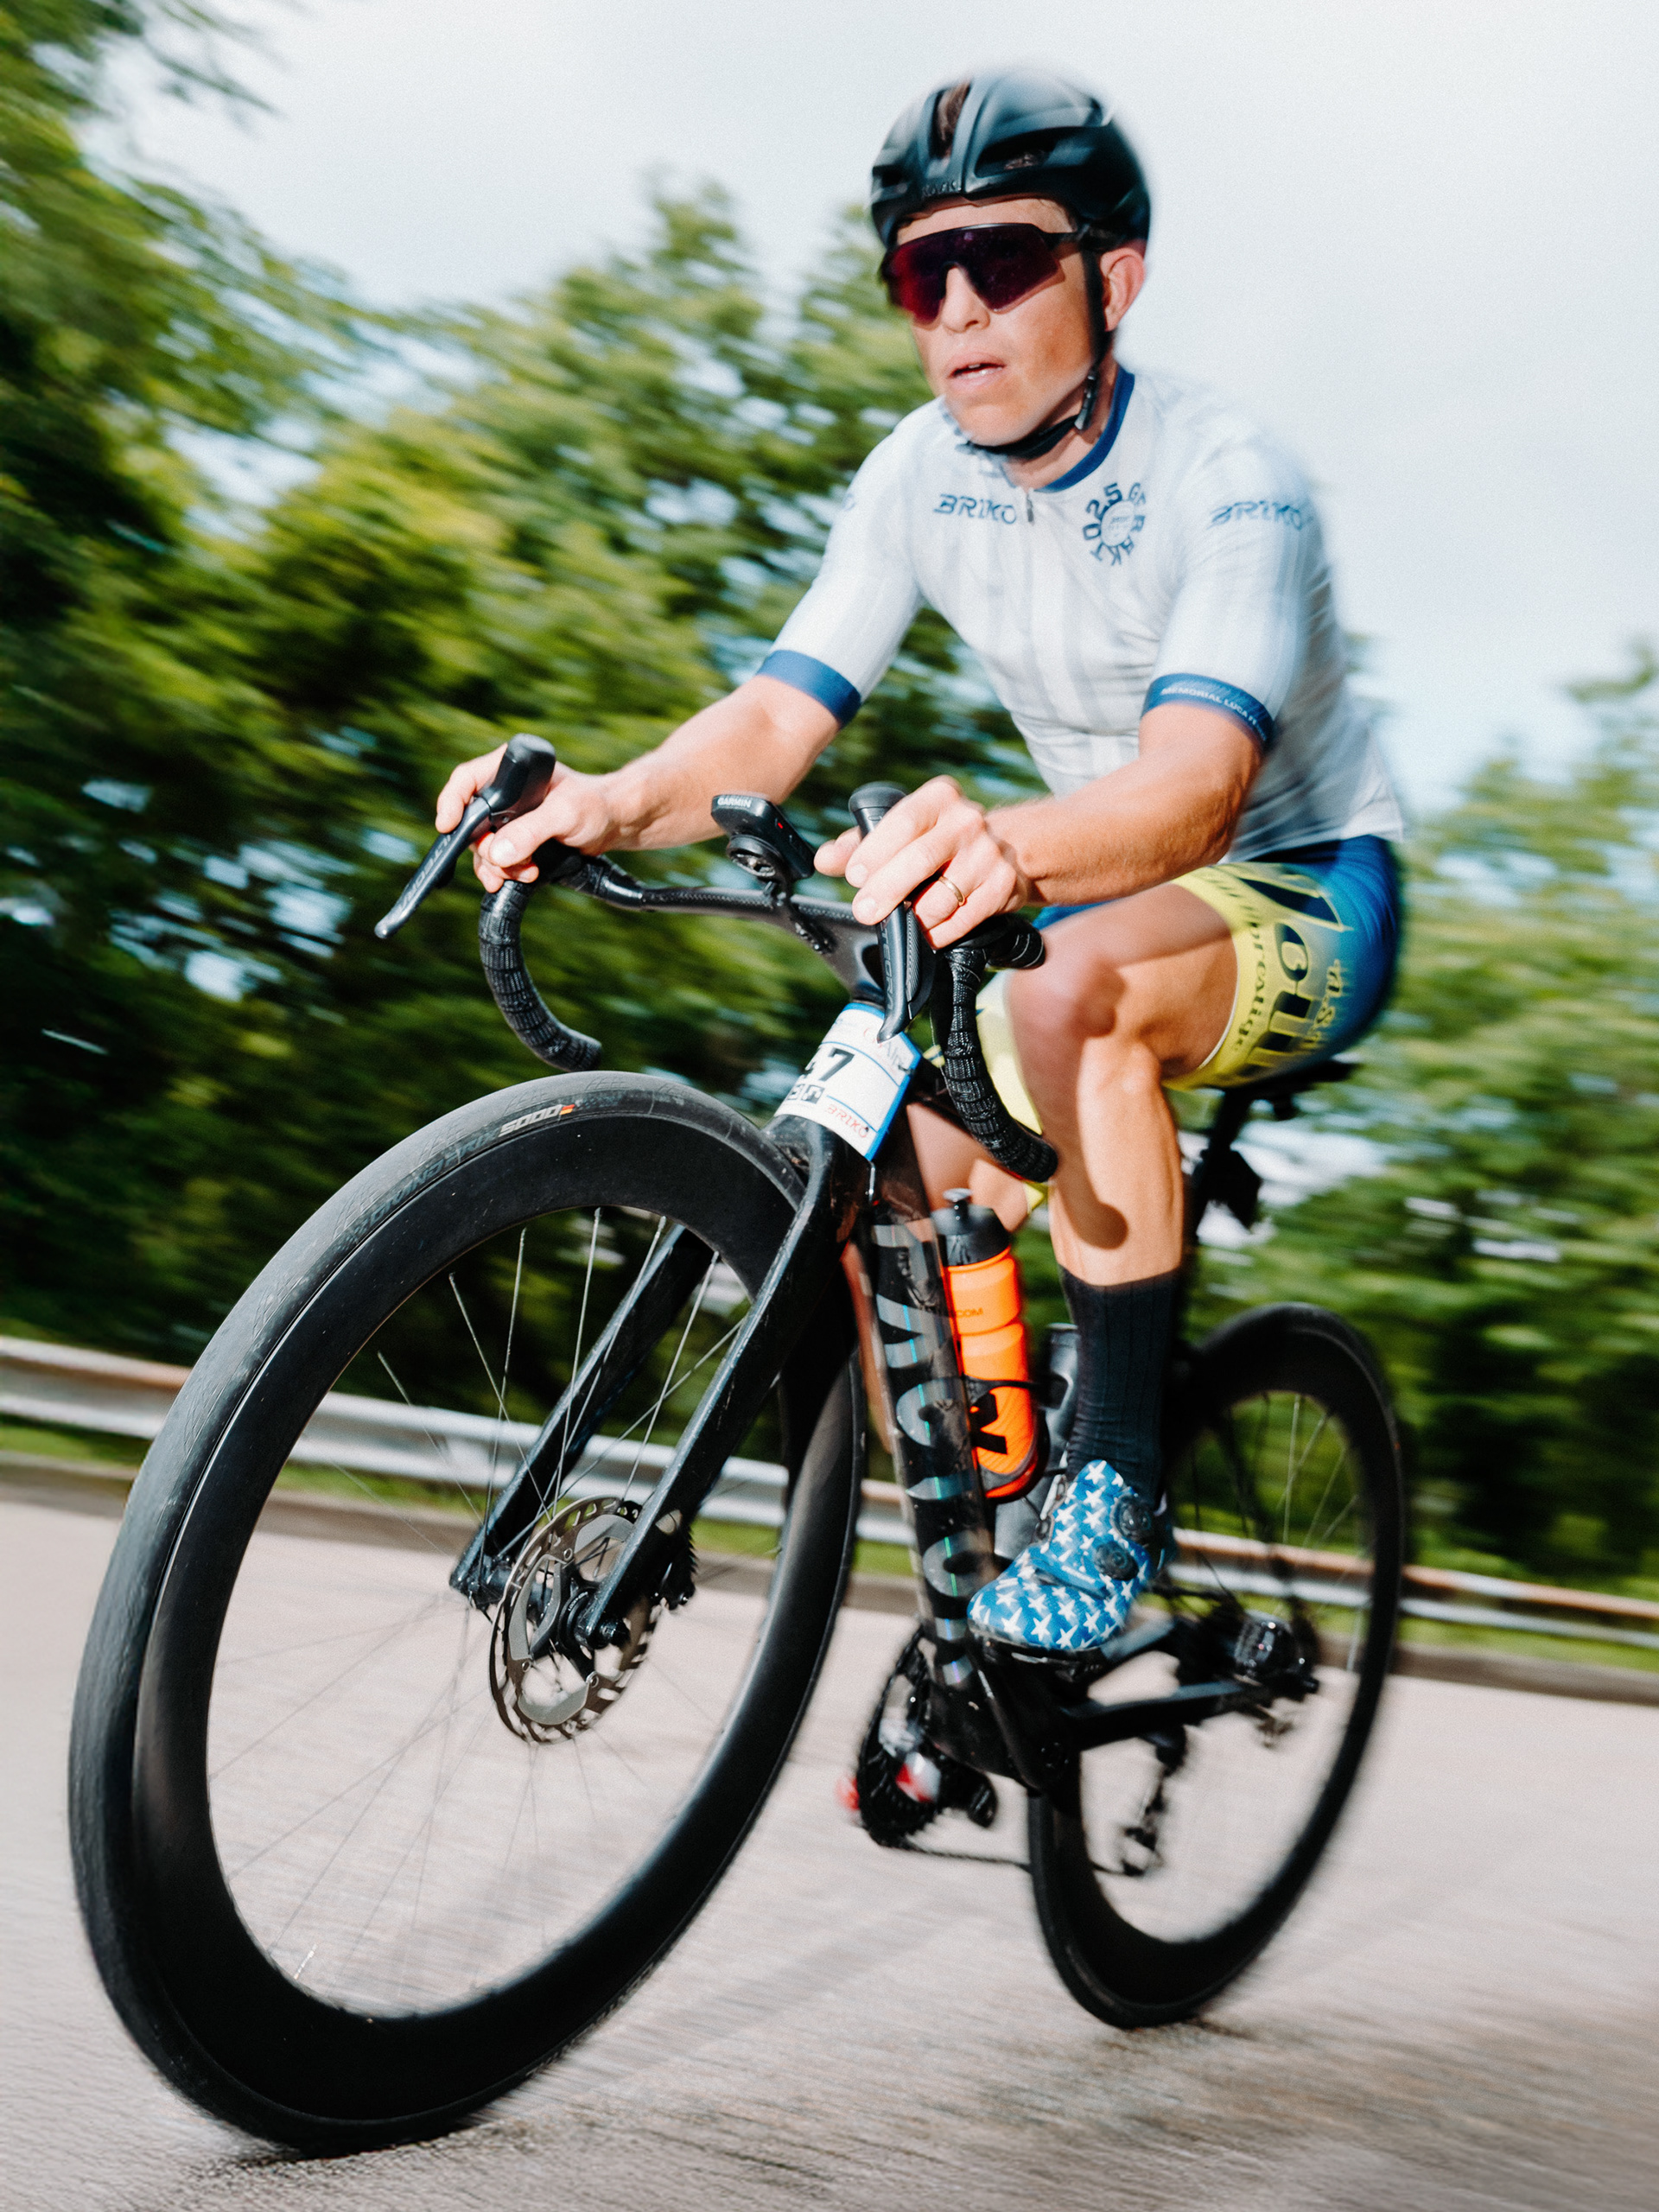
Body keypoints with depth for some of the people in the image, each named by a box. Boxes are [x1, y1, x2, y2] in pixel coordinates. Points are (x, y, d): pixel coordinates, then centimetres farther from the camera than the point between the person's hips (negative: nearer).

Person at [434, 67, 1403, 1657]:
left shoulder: (1228, 483, -24)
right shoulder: (921, 478, -7)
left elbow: (1200, 780, -40)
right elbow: (781, 711, -16)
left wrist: (1010, 849, -62)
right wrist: (612, 800, -38)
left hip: (1307, 894, -6)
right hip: (1088, 907, 6)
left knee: (1074, 983, -38)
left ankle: (1119, 1481, -24)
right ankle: (974, 1603, 13)